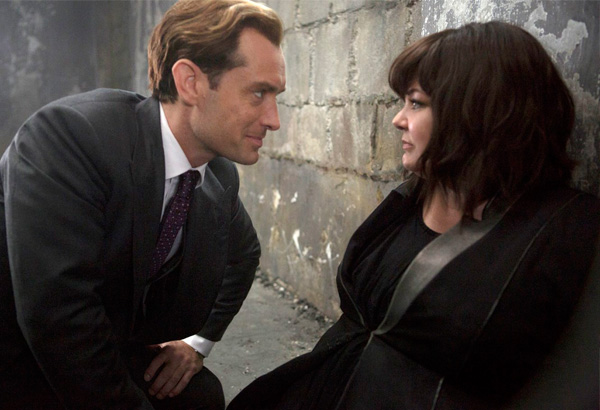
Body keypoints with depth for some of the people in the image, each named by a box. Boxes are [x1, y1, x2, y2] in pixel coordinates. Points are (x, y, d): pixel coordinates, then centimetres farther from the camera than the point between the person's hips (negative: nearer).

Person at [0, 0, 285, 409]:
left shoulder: (220, 176, -6)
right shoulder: (68, 134, -28)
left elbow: (242, 254, 15)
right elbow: (58, 316, -31)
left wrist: (200, 341, 6)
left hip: (110, 353, 7)